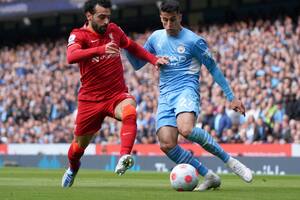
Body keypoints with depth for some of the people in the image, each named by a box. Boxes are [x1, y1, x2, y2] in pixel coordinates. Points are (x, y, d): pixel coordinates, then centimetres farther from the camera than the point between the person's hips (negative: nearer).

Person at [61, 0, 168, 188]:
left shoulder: (114, 30, 3)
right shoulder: (78, 35, -10)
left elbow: (132, 46, 23)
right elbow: (71, 56, -33)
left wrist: (154, 59, 9)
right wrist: (101, 49, -47)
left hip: (117, 95, 1)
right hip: (90, 99, -1)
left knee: (130, 112, -35)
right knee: (79, 145, 13)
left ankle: (124, 157, -49)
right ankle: (73, 168, 47)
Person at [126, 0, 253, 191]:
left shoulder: (194, 41, -1)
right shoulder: (156, 38, 14)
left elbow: (213, 68, 4)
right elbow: (137, 64, 22)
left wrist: (232, 97, 4)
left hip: (187, 90, -5)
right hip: (165, 96, 5)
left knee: (186, 129, -36)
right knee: (167, 145, -15)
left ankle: (229, 160, -20)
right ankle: (209, 177, -3)